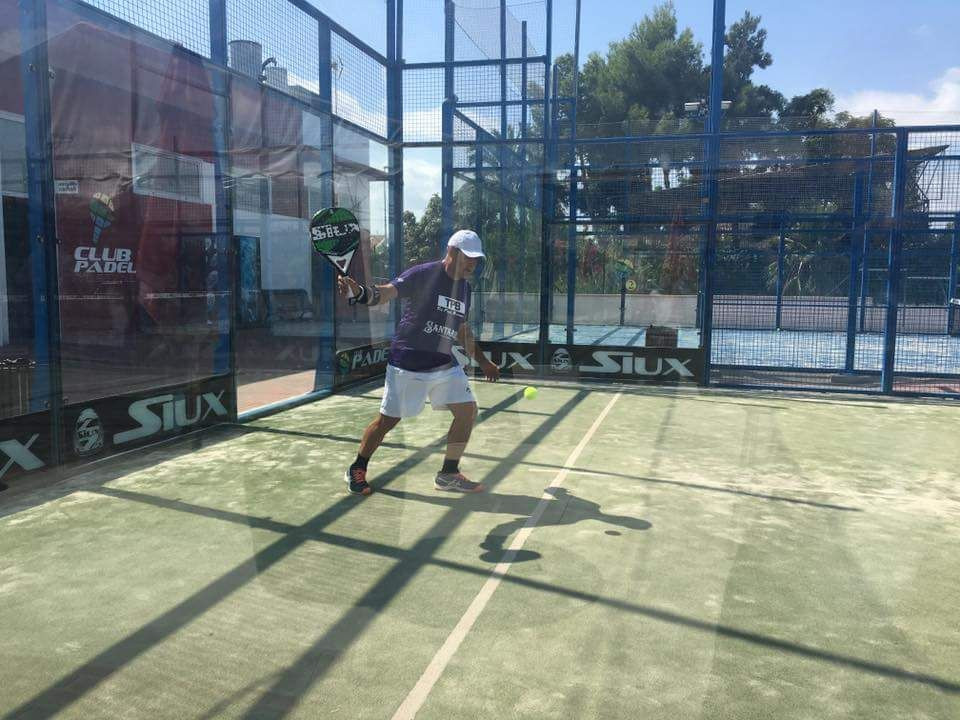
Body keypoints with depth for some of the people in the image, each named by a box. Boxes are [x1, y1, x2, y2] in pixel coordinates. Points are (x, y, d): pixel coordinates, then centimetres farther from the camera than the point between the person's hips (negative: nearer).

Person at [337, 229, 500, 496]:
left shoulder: (464, 287, 10)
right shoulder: (422, 275, -12)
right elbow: (386, 292, -23)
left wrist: (482, 361, 25)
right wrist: (359, 291, -43)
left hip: (445, 364, 7)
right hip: (407, 365, -7)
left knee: (468, 411, 0)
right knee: (388, 419, 1)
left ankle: (448, 474, 15)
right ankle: (356, 470, 23)